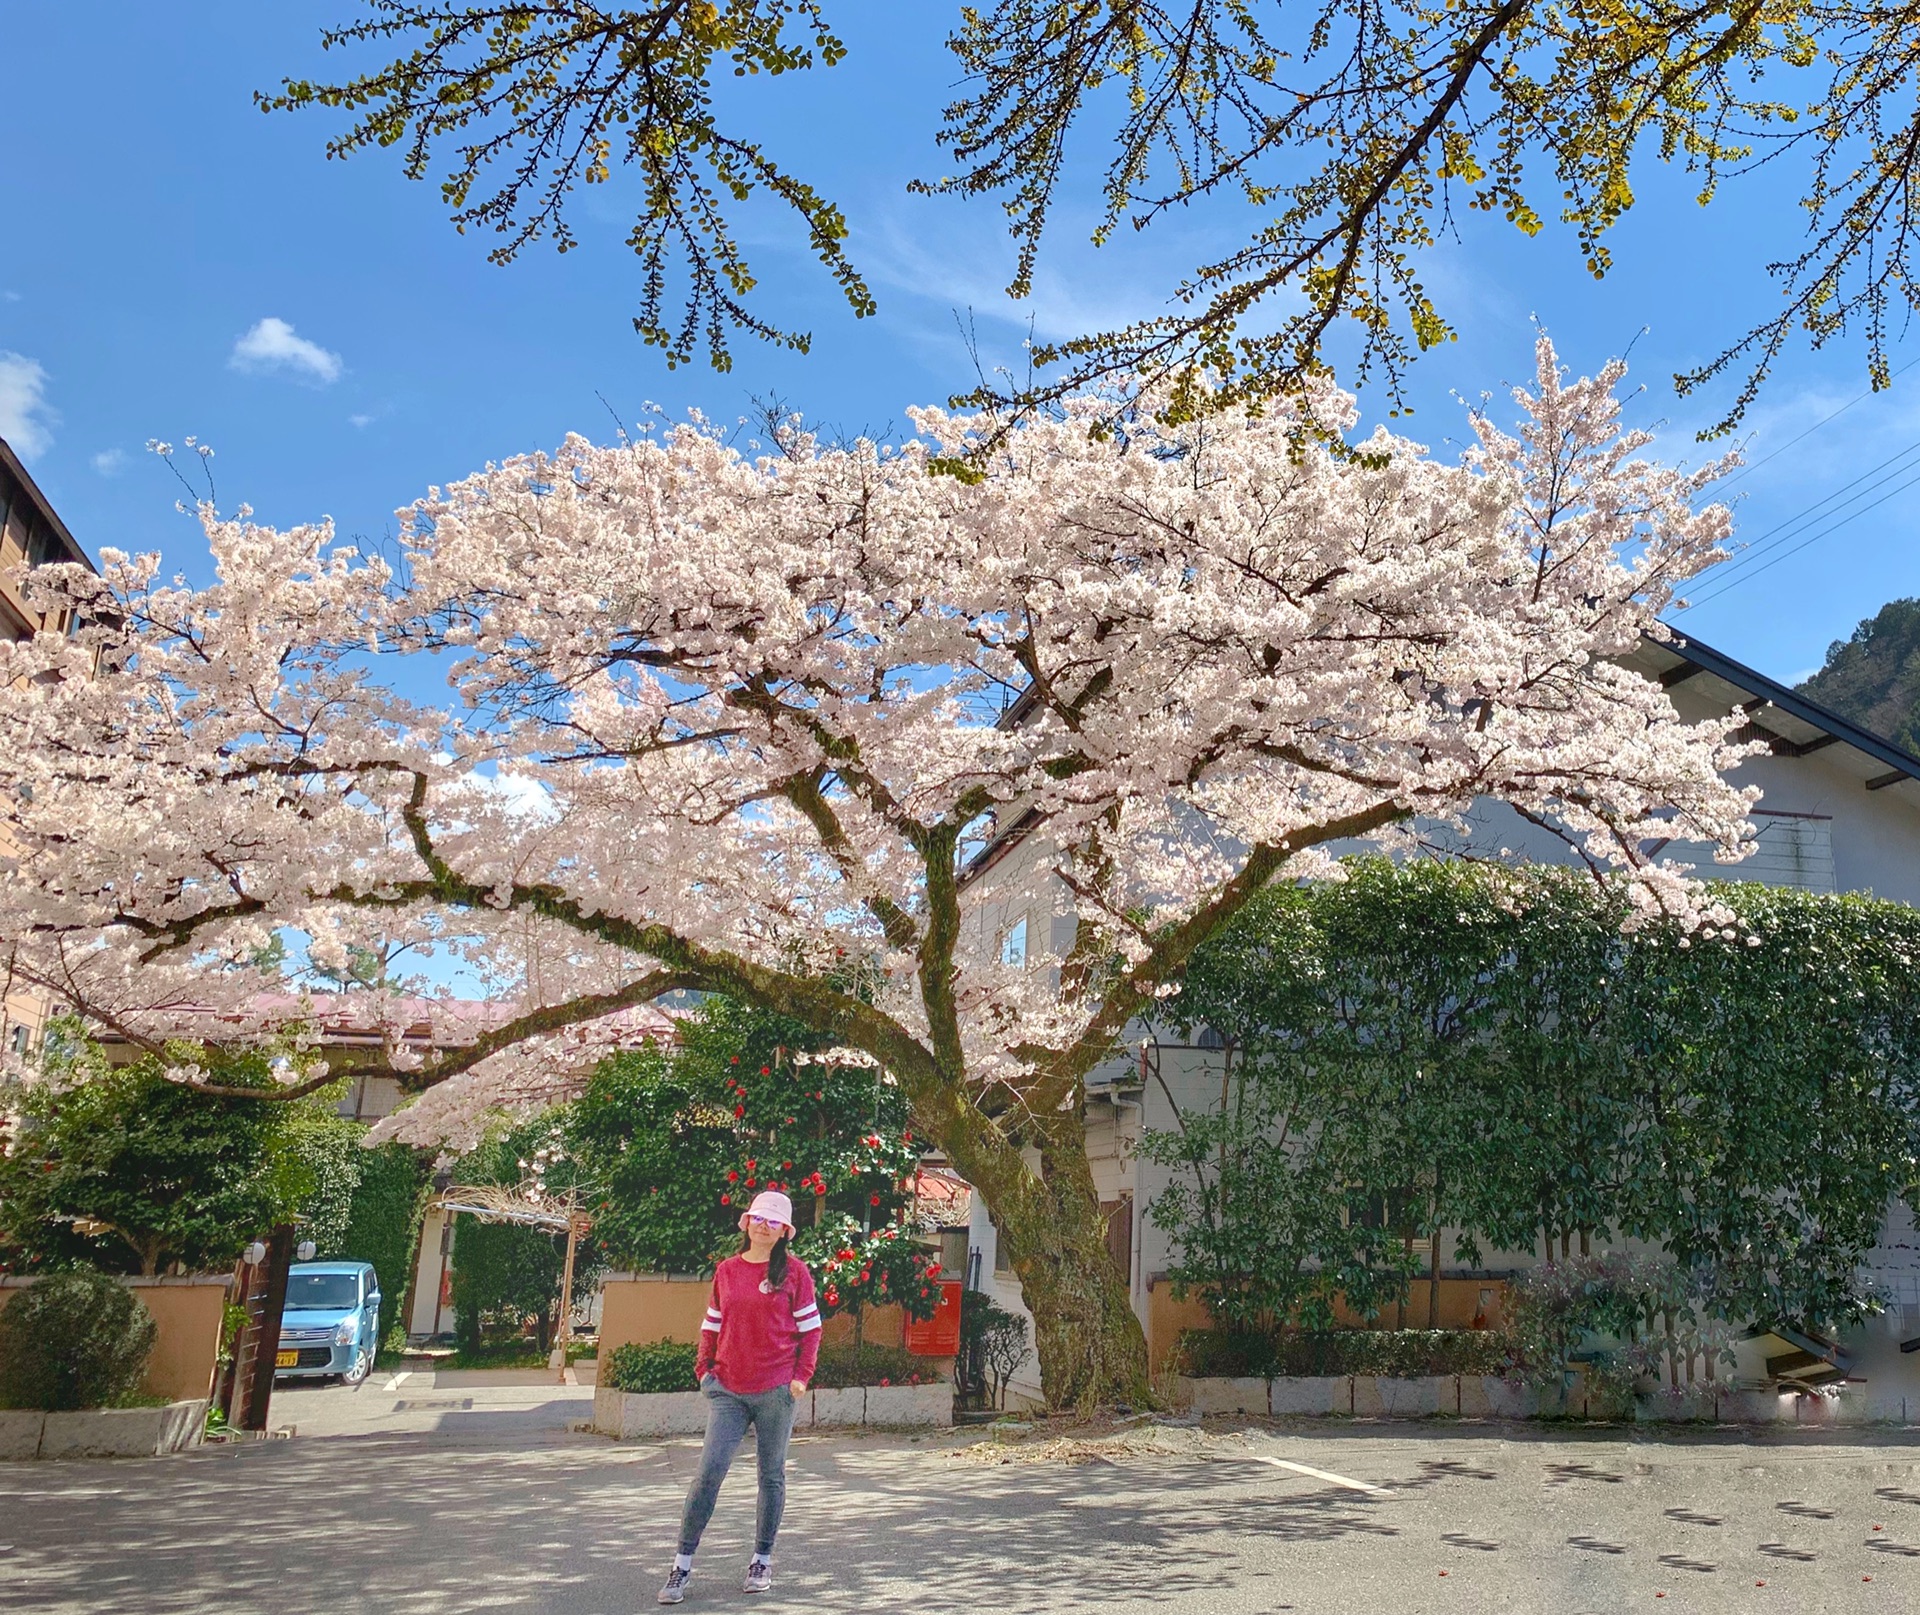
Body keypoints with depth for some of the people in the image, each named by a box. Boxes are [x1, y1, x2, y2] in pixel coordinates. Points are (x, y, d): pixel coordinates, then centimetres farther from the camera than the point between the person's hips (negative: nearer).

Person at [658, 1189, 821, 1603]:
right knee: (709, 1471, -6)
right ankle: (682, 1565, 3)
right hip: (729, 1390, 2)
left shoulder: (794, 1271, 0)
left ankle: (762, 1561, 22)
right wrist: (704, 1369, 5)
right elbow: (712, 1325, 14)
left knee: (772, 1475, 9)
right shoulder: (726, 1271, 8)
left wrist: (801, 1375, -5)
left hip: (776, 1390, -2)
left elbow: (810, 1328, 2)